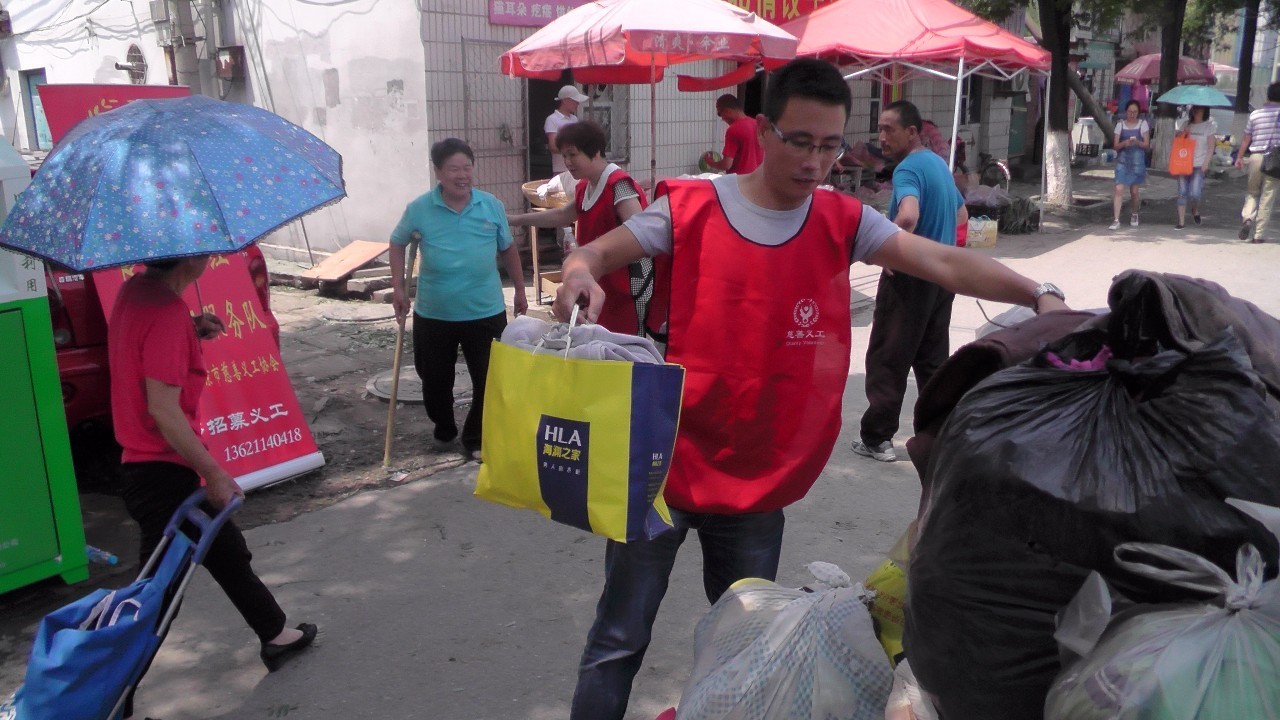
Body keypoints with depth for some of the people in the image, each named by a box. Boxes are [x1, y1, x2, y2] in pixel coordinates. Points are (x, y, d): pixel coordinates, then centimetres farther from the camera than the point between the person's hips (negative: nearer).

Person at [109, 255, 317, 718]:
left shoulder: (136, 290, 3)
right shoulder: (167, 311, -24)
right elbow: (162, 409, -26)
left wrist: (192, 331, 3)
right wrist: (215, 474, -19)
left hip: (145, 465, 10)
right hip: (163, 473, -10)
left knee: (227, 552, 24)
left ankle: (275, 635, 43)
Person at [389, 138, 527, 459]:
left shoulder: (492, 206, -3)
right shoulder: (419, 210, -7)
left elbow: (508, 249, 9)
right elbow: (397, 244, 9)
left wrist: (520, 290, 13)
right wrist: (398, 288, 1)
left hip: (486, 313, 0)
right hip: (433, 315, 0)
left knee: (488, 380, 4)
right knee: (435, 379, 15)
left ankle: (477, 441, 23)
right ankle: (443, 431, 40)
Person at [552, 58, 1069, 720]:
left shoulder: (843, 223, -1)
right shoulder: (691, 207, -7)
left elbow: (945, 263, -9)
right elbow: (597, 252, -5)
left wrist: (1037, 295, -23)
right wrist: (580, 276, -29)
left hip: (760, 483, 3)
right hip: (666, 464, -2)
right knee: (618, 641, 9)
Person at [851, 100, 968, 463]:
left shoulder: (908, 169, -17)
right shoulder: (939, 163, 12)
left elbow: (908, 216, -36)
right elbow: (961, 215, 25)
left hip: (910, 275, -9)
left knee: (887, 359, 0)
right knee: (933, 358, 15)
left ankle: (877, 438, 6)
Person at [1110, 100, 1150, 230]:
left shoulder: (1143, 124, 3)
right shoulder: (1120, 124, 4)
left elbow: (1147, 144, 0)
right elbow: (1116, 145, 1)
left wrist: (1137, 142, -21)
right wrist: (1124, 143, -20)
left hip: (1137, 161, 0)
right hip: (1122, 161, 0)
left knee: (1135, 191, 8)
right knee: (1119, 190, -12)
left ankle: (1134, 215, 31)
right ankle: (1116, 220, -14)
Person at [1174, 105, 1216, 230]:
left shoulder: (1209, 126, 4)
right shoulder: (1185, 124, 11)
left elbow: (1210, 147, 3)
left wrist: (1206, 163, -7)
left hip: (1199, 165, -2)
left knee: (1194, 193, -12)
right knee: (1182, 193, -1)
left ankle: (1195, 210, 21)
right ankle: (1181, 222, 3)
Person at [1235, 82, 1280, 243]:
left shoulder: (1255, 114, 3)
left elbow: (1246, 139, 9)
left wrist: (1239, 157, 20)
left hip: (1255, 157, 2)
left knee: (1252, 192, 16)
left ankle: (1247, 217, -11)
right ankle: (1259, 234, 2)